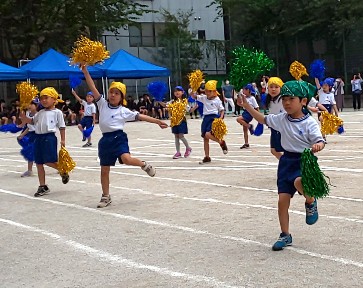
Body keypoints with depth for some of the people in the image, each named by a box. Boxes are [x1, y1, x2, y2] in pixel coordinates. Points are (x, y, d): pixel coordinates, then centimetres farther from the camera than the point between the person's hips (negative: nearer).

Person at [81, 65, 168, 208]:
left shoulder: (124, 111, 1)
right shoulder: (102, 104, 7)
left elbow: (140, 116, 2)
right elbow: (93, 87, 1)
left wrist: (157, 121, 1)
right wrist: (85, 70, -5)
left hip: (119, 137, -3)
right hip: (106, 139, 3)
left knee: (126, 159, -30)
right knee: (104, 170, 7)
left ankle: (143, 164, 4)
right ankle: (106, 197, 22)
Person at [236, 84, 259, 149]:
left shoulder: (252, 98, -12)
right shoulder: (244, 97, 7)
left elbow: (257, 107, -12)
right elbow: (239, 103, 14)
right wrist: (240, 96, 6)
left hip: (250, 113, -8)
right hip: (245, 112, 8)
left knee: (238, 119, -30)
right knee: (245, 129, 9)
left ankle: (250, 126, -14)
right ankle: (246, 143, 16)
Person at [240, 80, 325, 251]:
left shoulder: (309, 123, -13)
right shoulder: (282, 119, 3)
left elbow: (320, 141, -18)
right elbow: (264, 119, 15)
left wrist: (318, 146, -42)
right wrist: (247, 106, 9)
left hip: (304, 161, -5)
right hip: (287, 161, 5)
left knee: (299, 181, -38)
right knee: (283, 200, 3)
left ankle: (311, 202, -2)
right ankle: (285, 236, 18)